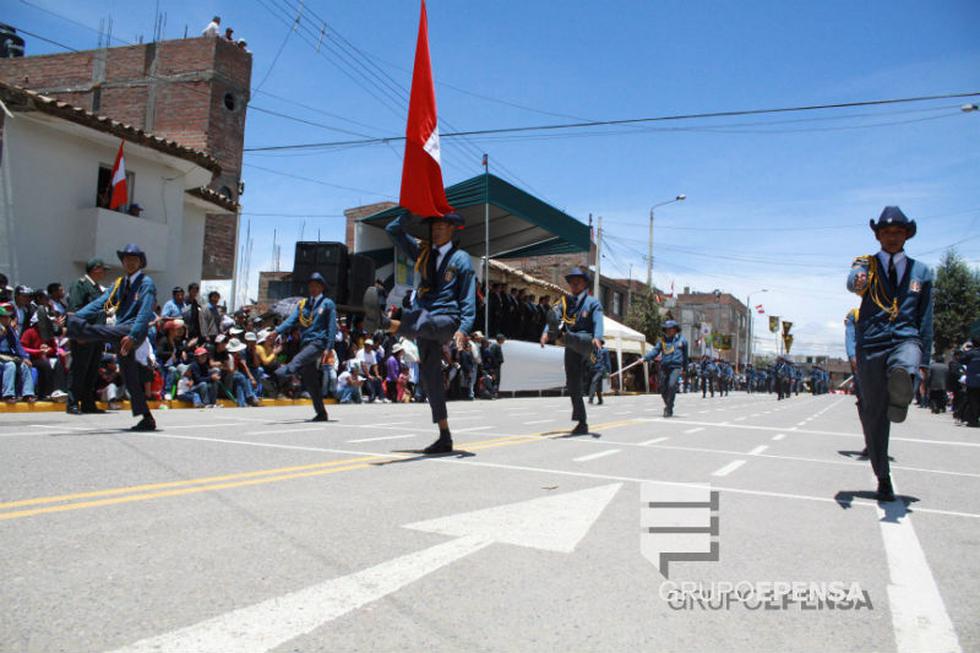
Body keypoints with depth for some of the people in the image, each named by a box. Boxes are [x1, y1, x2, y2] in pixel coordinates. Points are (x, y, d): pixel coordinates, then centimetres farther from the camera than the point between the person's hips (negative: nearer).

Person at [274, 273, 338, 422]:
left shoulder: (328, 303, 5)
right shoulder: (302, 304, 19)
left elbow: (332, 326, 0)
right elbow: (291, 320, 6)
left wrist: (328, 348, -10)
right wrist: (277, 331, -12)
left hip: (318, 342, -5)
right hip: (305, 343, 5)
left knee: (298, 360, -34)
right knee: (310, 381, 3)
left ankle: (280, 375, -61)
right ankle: (321, 413, 10)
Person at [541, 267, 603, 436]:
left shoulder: (592, 302, 6)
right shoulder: (565, 302, 17)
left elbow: (598, 322, -12)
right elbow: (554, 317, 0)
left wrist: (597, 337, -33)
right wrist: (546, 332, -22)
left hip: (585, 341, -4)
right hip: (571, 346, 4)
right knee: (573, 384, 3)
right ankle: (582, 423, 10)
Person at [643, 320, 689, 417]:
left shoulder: (682, 340, 7)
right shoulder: (662, 340, 10)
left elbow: (685, 355, 16)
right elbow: (655, 351, 0)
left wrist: (684, 369, 22)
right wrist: (644, 358, -15)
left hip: (676, 367, -3)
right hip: (664, 367, 3)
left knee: (672, 385, -20)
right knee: (663, 388, 7)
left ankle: (669, 409, -13)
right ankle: (668, 405, 32)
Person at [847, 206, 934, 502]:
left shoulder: (921, 272, 14)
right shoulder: (866, 264, 8)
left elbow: (926, 320, 15)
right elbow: (853, 280, -18)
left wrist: (923, 360, 8)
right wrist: (857, 281, -44)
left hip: (906, 340, 0)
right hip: (871, 345, 0)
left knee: (902, 370, -41)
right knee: (874, 416, 4)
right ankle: (883, 479, 17)